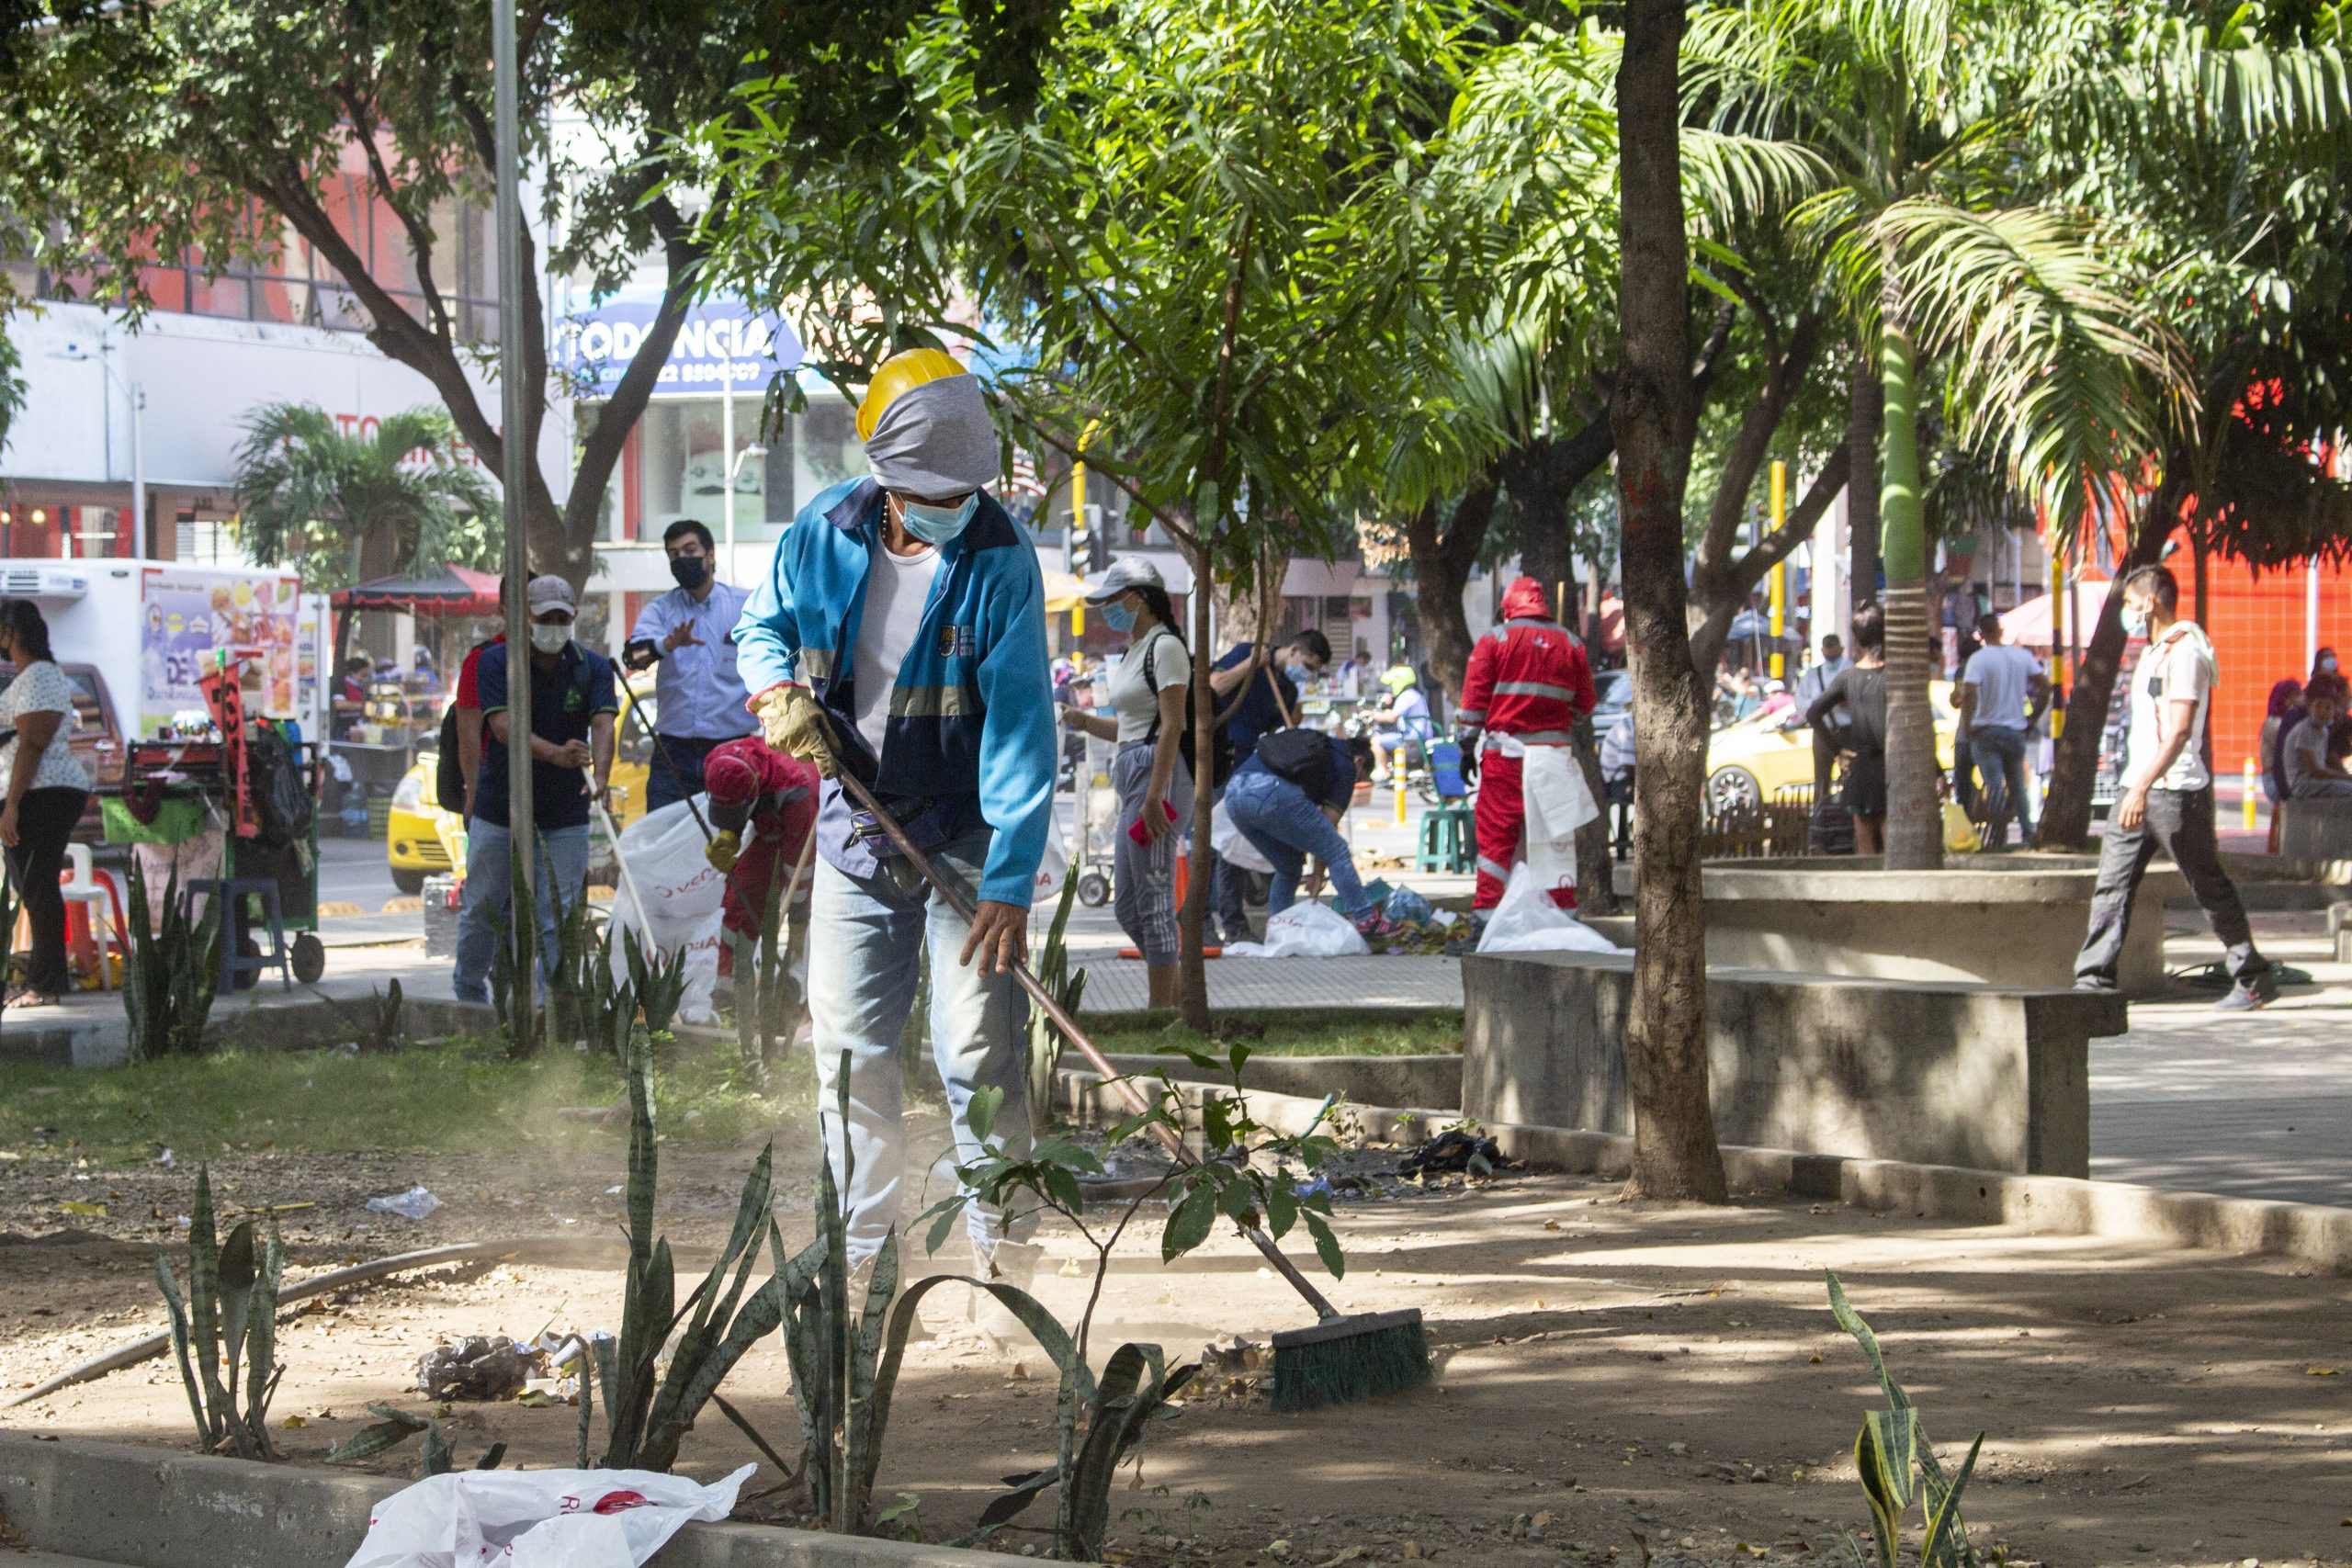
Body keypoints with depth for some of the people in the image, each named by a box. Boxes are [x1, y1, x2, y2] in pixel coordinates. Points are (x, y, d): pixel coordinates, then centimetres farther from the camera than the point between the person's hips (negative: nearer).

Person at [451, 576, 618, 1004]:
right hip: (499, 808, -1)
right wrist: (555, 753, -41)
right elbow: (504, 726, -22)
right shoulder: (496, 662, -9)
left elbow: (603, 724, -19)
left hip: (566, 813, 1)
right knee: (482, 908, 10)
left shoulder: (593, 667, -3)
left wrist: (600, 776, -40)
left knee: (559, 913, -2)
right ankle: (469, 995, 29)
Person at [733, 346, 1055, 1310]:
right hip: (853, 834, 4)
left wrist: (1011, 879, -28)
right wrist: (778, 694, -10)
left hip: (963, 844, -4)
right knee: (849, 1051, 6)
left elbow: (1021, 725, -21)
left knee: (977, 1052, -10)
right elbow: (763, 624, 15)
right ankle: (863, 1260, 15)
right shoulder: (825, 533, -5)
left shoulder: (998, 560, -16)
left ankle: (1006, 1256, 0)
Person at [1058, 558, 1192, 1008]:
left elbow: (1172, 725, -16)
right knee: (1126, 906, 10)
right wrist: (1085, 721, 10)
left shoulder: (1165, 647, -9)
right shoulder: (1132, 651, 20)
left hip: (1159, 775, -10)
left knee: (1153, 902, -8)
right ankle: (1179, 1000, 16)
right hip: (1132, 776, 10)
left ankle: (1161, 1013, -5)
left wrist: (1155, 794, -23)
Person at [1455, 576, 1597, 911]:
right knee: (1558, 834, 7)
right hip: (1553, 754, 2)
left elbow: (1474, 697, -3)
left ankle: (1486, 911, -4)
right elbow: (1584, 704, 13)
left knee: (1496, 834, 0)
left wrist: (1467, 744, 2)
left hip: (1504, 753, -2)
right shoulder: (1571, 644, 9)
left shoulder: (1494, 640, 0)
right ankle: (1564, 909, 9)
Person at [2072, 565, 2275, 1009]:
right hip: (2139, 789, 9)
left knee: (2210, 887, -1)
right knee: (2111, 885, 0)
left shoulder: (2185, 652, -14)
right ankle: (2093, 981, -2)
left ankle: (2255, 980, 9)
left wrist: (2143, 787, -31)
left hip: (2176, 790, -9)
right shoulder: (2154, 653, 18)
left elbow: (2179, 731, -24)